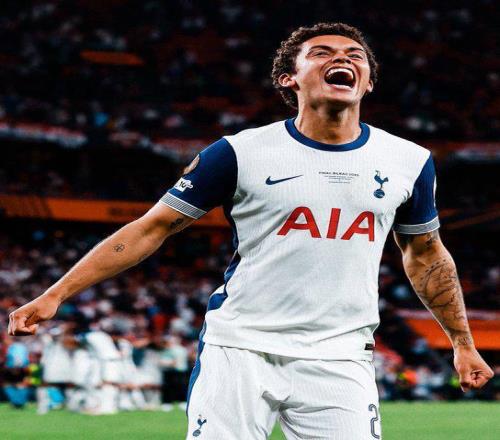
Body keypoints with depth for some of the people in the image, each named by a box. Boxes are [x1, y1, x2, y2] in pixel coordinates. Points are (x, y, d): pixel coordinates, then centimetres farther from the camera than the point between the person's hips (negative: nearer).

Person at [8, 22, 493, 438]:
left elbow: (425, 254, 23)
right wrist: (56, 295, -6)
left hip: (338, 361, 2)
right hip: (238, 349, -2)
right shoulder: (240, 153, -2)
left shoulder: (410, 161, 7)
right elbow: (152, 229, 0)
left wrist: (463, 343, 24)